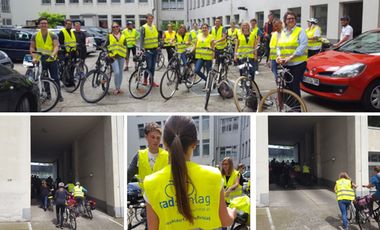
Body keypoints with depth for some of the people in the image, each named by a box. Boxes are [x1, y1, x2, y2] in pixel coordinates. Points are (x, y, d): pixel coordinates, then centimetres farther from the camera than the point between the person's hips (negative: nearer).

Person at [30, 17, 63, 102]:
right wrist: (34, 57, -15)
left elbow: (56, 46, -13)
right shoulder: (35, 36, 3)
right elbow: (32, 48, 2)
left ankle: (59, 94, 12)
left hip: (52, 60, -2)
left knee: (55, 78, 1)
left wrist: (53, 54, -32)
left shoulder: (53, 35, -2)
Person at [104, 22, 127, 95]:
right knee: (117, 72, -16)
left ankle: (119, 88, 18)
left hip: (121, 56, 3)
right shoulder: (109, 36, 5)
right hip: (113, 56, -3)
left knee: (120, 72, 6)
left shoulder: (123, 36, 12)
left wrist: (126, 55, 5)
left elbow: (125, 46, 16)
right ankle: (117, 88, -6)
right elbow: (105, 46, 9)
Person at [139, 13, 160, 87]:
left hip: (154, 49, 5)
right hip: (148, 50, -5)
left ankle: (152, 81, 13)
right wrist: (142, 49, -18)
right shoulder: (144, 28, -7)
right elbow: (141, 39, -10)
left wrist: (158, 46, 15)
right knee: (149, 66, -6)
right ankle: (145, 79, 13)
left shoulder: (154, 27, 10)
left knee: (153, 66, 7)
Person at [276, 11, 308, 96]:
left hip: (297, 64, -6)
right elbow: (279, 46, 16)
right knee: (287, 87, 7)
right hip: (285, 64, 6)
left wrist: (291, 57, -20)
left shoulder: (300, 31, -2)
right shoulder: (283, 32, 17)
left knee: (295, 86, -9)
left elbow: (303, 46, -14)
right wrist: (279, 56, -4)